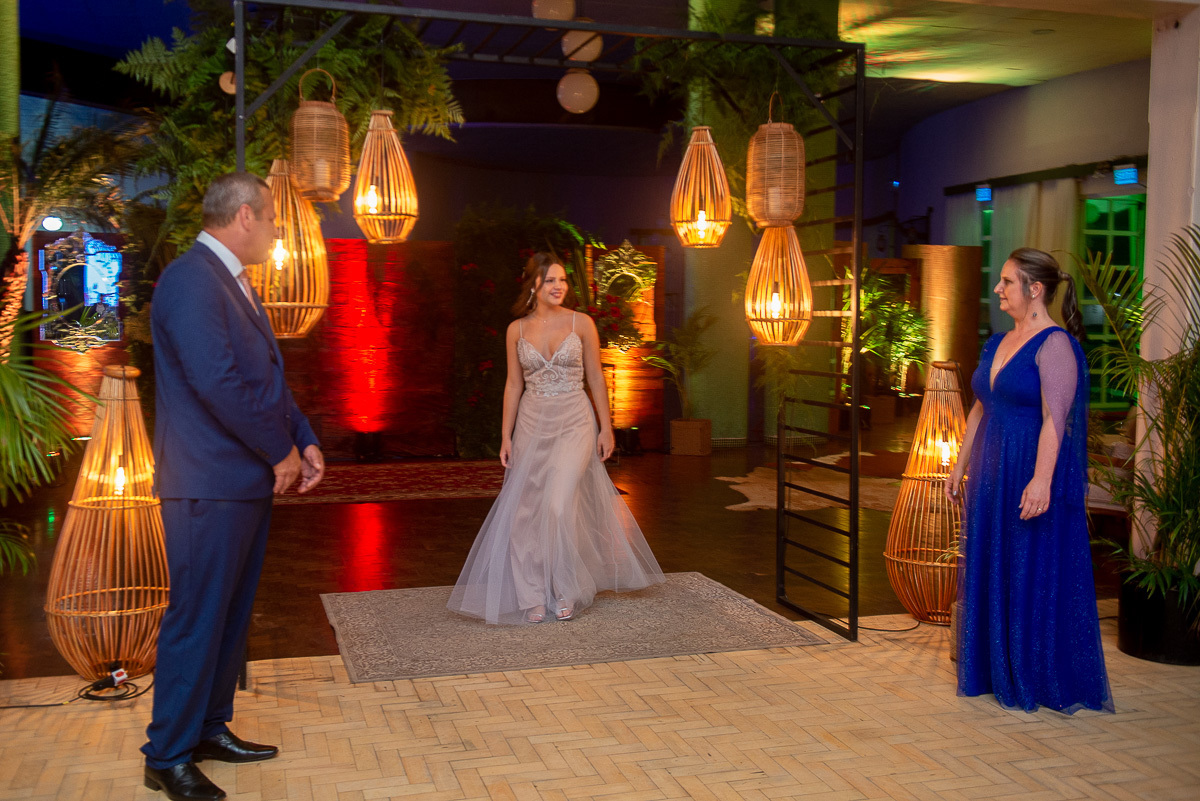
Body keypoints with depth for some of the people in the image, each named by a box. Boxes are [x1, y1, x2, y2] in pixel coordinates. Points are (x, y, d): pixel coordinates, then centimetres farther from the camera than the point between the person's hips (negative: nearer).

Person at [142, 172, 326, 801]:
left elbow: (267, 376, 19)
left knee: (232, 613, 17)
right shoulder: (190, 279, -16)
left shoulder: (233, 283, 16)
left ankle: (210, 728, 30)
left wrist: (304, 441, 7)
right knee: (196, 618, -1)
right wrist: (280, 450, -14)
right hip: (209, 484, -10)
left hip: (249, 479, 10)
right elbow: (218, 381, -24)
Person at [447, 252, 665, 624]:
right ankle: (534, 597, 15)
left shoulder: (582, 323, -1)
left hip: (574, 423, -2)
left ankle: (565, 593, 5)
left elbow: (595, 377, 3)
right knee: (526, 511, 2)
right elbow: (514, 384, 8)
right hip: (532, 425, 3)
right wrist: (506, 436, 4)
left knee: (558, 505, -14)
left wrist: (606, 427, 1)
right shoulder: (517, 329, 4)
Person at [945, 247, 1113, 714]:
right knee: (989, 570, 13)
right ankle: (996, 670, 25)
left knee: (1037, 575, 0)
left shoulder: (1055, 345, -13)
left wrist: (1042, 479, -29)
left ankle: (1041, 680, 13)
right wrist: (960, 467, 17)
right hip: (991, 477, 9)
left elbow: (1055, 418, -21)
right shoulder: (997, 343, 13)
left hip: (1032, 477, -8)